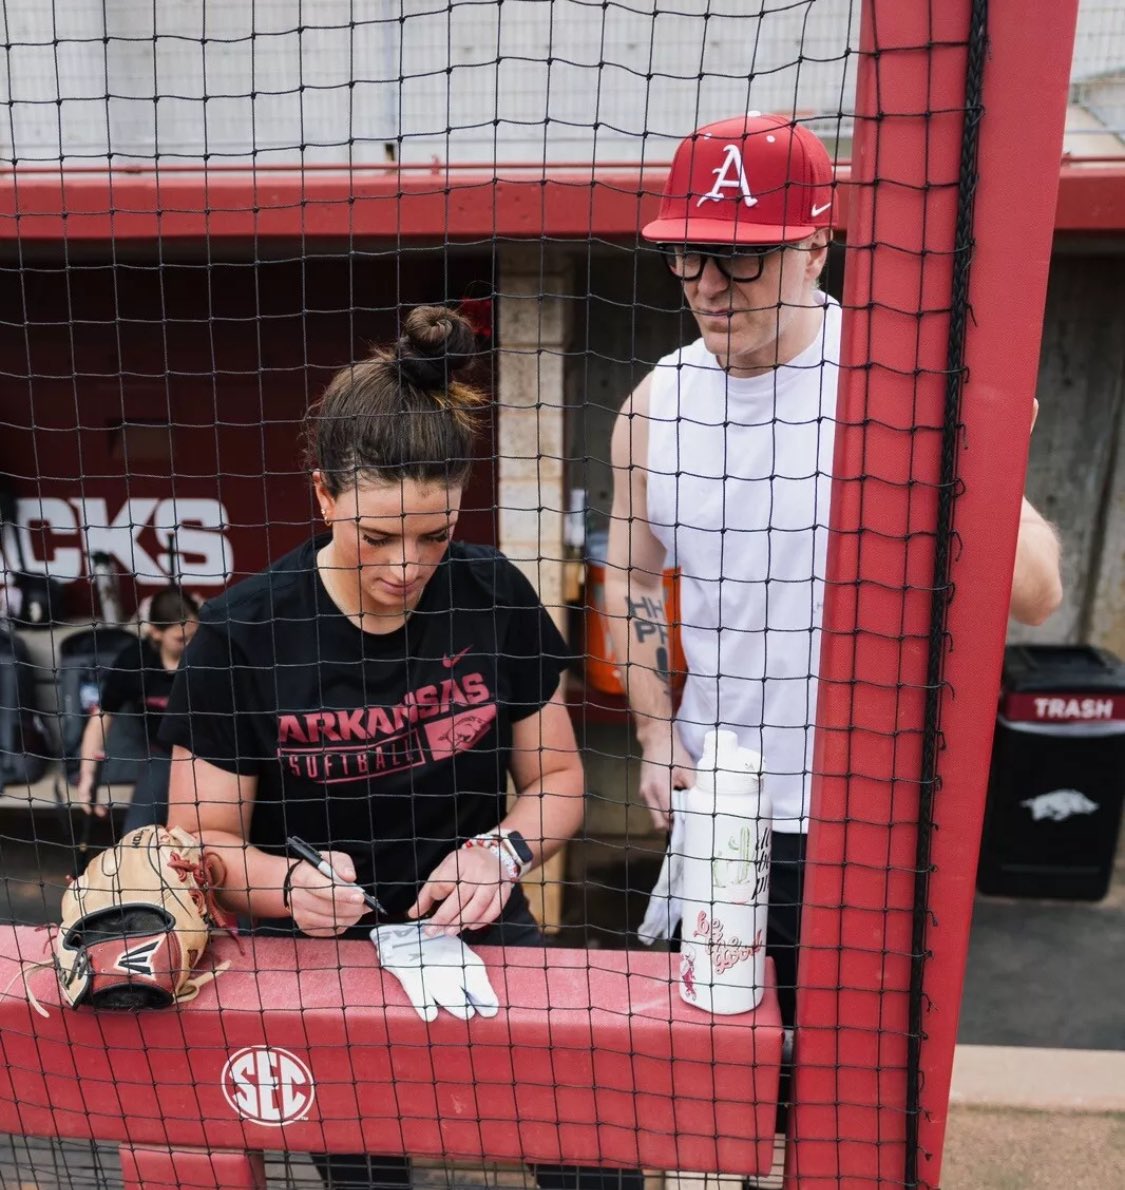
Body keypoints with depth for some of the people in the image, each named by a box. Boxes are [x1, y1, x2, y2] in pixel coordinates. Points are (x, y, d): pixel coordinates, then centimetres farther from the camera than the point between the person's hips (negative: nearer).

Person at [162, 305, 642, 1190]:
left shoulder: (494, 596, -5)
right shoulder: (240, 636, -11)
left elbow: (556, 777, 5)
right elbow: (203, 838, -3)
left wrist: (503, 850, -16)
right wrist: (289, 884, -24)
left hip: (479, 930, 1)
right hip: (321, 953, -1)